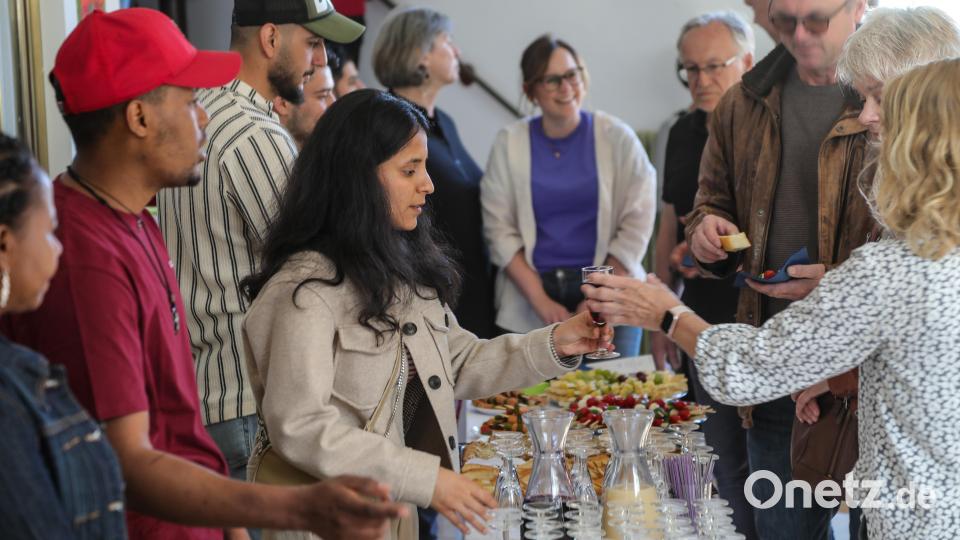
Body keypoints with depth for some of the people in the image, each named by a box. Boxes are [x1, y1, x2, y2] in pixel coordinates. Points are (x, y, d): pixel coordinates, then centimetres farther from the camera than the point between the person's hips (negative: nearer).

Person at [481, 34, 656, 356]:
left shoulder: (617, 138, 1)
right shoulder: (509, 144, 4)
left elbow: (637, 223, -2)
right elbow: (499, 230, 0)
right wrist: (541, 301, -9)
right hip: (531, 300, 0)